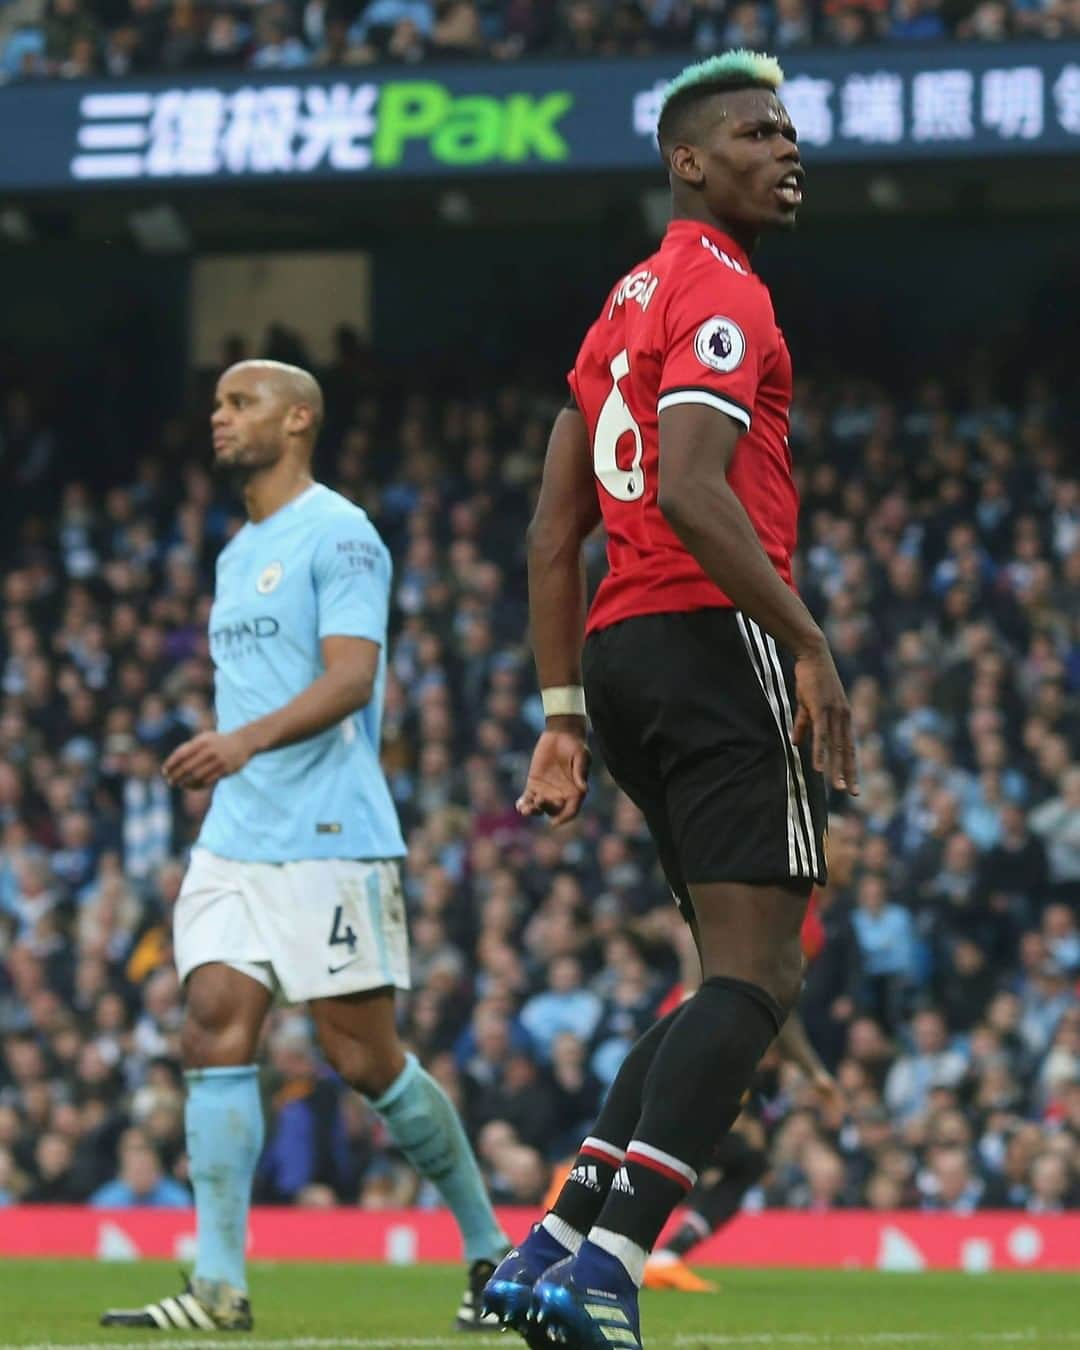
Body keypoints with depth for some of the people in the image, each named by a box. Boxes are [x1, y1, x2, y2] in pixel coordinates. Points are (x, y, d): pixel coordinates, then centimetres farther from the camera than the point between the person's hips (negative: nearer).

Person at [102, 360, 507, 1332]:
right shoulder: (237, 557, 20)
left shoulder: (337, 534, -8)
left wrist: (244, 742, -34)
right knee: (215, 1031, -8)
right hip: (234, 841, 8)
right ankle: (219, 1283, -12)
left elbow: (350, 677, -20)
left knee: (365, 1060, -3)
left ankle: (490, 1248, 14)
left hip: (329, 840, -8)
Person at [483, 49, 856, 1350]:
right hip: (716, 640, -10)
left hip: (618, 653, 10)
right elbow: (690, 492, -22)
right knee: (754, 975, -11)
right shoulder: (723, 295, -7)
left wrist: (564, 715, 20)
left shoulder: (627, 305, 22)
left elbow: (552, 534, 21)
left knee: (743, 972, 14)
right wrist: (810, 644, -18)